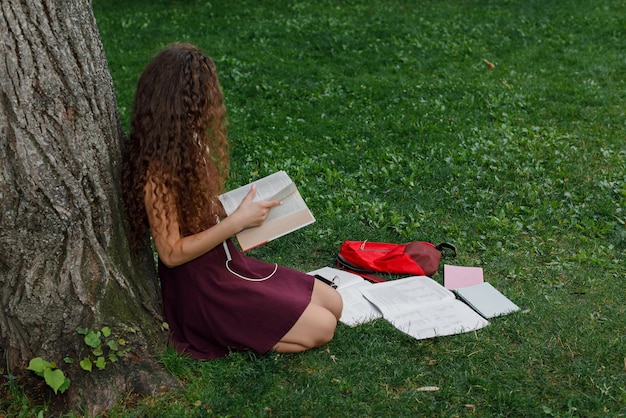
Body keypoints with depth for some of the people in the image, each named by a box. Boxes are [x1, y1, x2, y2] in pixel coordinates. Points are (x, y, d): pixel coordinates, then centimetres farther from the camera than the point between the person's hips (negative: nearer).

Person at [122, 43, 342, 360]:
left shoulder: (188, 144, 0)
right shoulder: (159, 170, -27)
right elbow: (171, 253, -23)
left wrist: (244, 208, -4)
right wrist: (237, 221, -23)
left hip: (225, 262, 9)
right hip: (200, 288, -9)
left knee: (333, 304, 9)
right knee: (321, 328, -8)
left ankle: (229, 329, 11)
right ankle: (226, 335, 2)